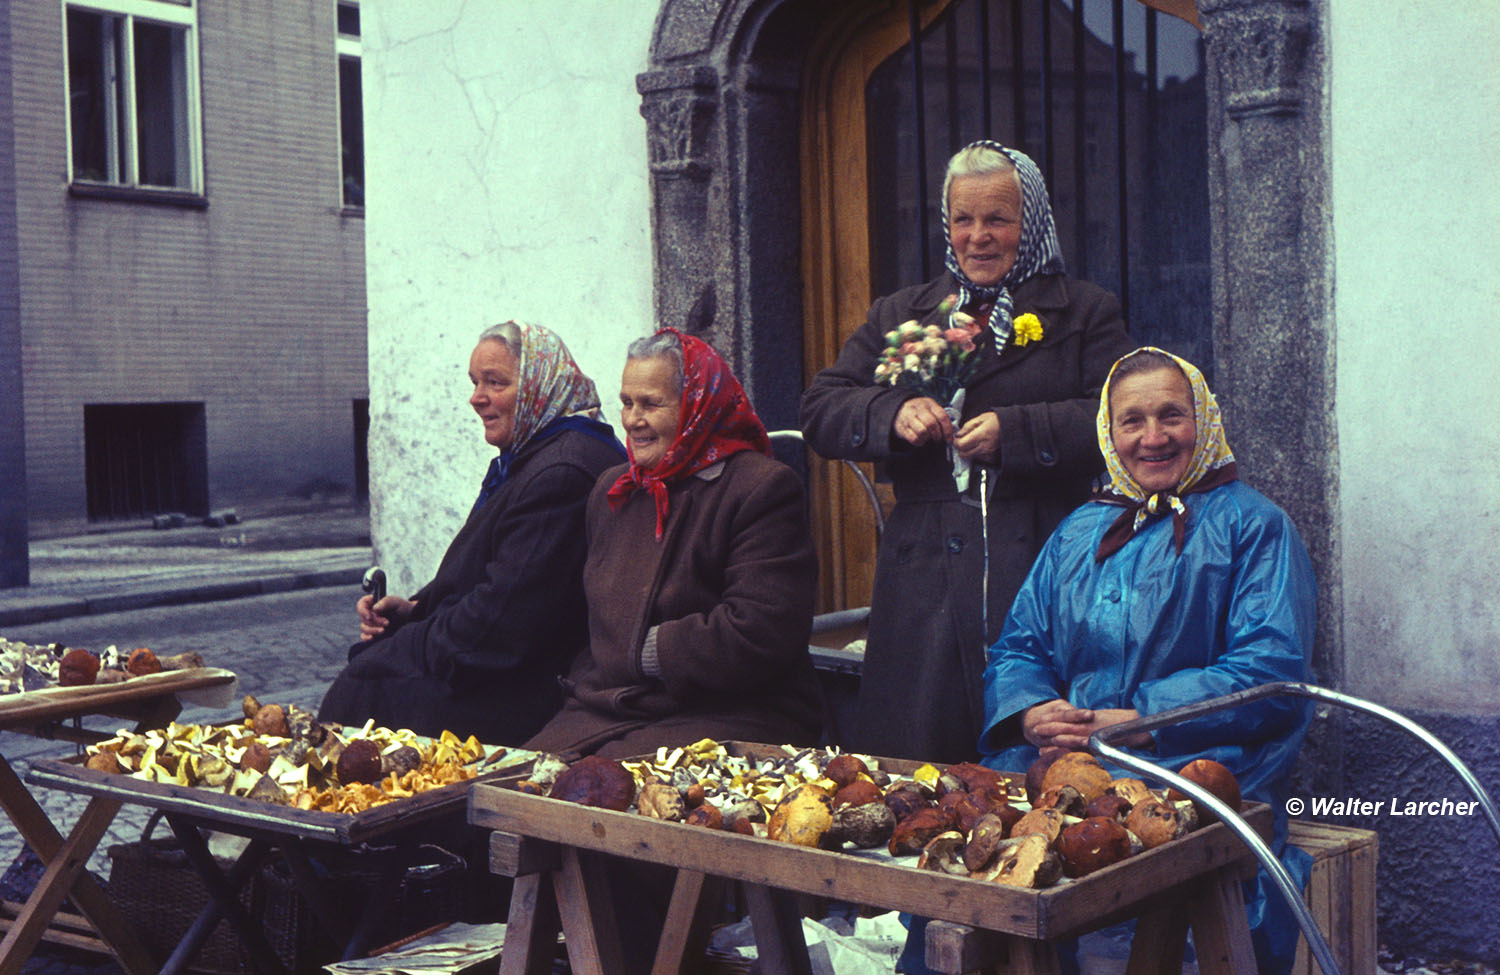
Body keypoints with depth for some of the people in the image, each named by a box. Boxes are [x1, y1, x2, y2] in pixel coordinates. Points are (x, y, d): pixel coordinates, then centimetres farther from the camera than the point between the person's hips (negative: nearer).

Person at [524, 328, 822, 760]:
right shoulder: (610, 489, 20)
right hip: (604, 714, 7)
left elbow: (760, 633, -16)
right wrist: (586, 685, 8)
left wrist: (647, 652, -9)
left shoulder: (763, 488, -7)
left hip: (723, 720, -6)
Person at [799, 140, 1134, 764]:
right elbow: (819, 412, 10)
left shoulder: (1085, 312, 10)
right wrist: (894, 411, -10)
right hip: (924, 582, 3)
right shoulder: (897, 316, 19)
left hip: (1038, 573, -2)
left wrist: (1014, 431, -17)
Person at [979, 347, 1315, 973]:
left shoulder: (1252, 525, 7)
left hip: (1195, 765, -4)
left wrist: (1138, 723, -15)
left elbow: (1270, 669, -6)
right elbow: (1016, 649, 18)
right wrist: (1035, 712, -7)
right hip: (1058, 759, 4)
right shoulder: (1079, 532, 23)